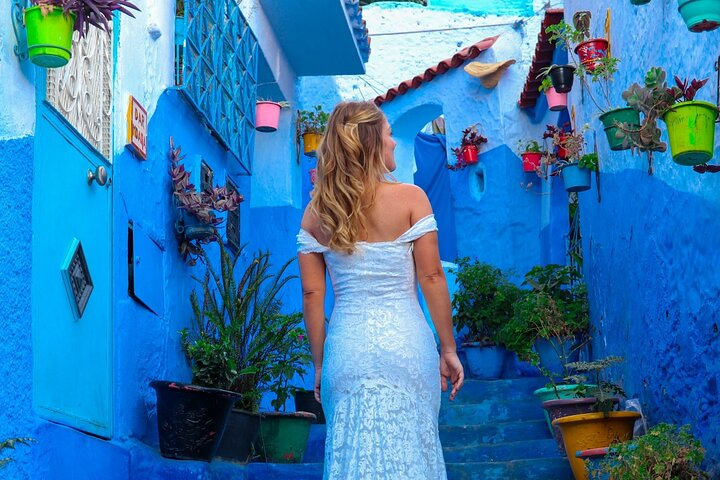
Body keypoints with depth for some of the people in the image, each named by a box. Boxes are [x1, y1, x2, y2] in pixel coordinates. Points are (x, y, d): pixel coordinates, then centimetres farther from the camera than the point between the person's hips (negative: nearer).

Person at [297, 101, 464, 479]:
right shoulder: (410, 198, -4)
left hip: (346, 347, 3)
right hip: (404, 342, -2)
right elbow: (431, 278, -5)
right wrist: (448, 349, 3)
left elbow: (312, 295, 4)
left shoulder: (316, 211, 4)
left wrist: (319, 366, 11)